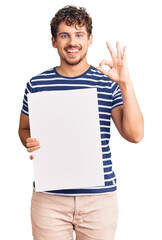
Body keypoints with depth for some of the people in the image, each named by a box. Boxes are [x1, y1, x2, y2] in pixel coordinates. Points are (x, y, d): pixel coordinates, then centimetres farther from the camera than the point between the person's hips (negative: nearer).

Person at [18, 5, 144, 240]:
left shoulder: (109, 83, 0)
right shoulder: (36, 84, 3)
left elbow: (135, 135, -8)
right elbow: (24, 128, 16)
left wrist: (125, 84, -16)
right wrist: (29, 142, -7)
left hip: (99, 196, 0)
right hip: (49, 197, 1)